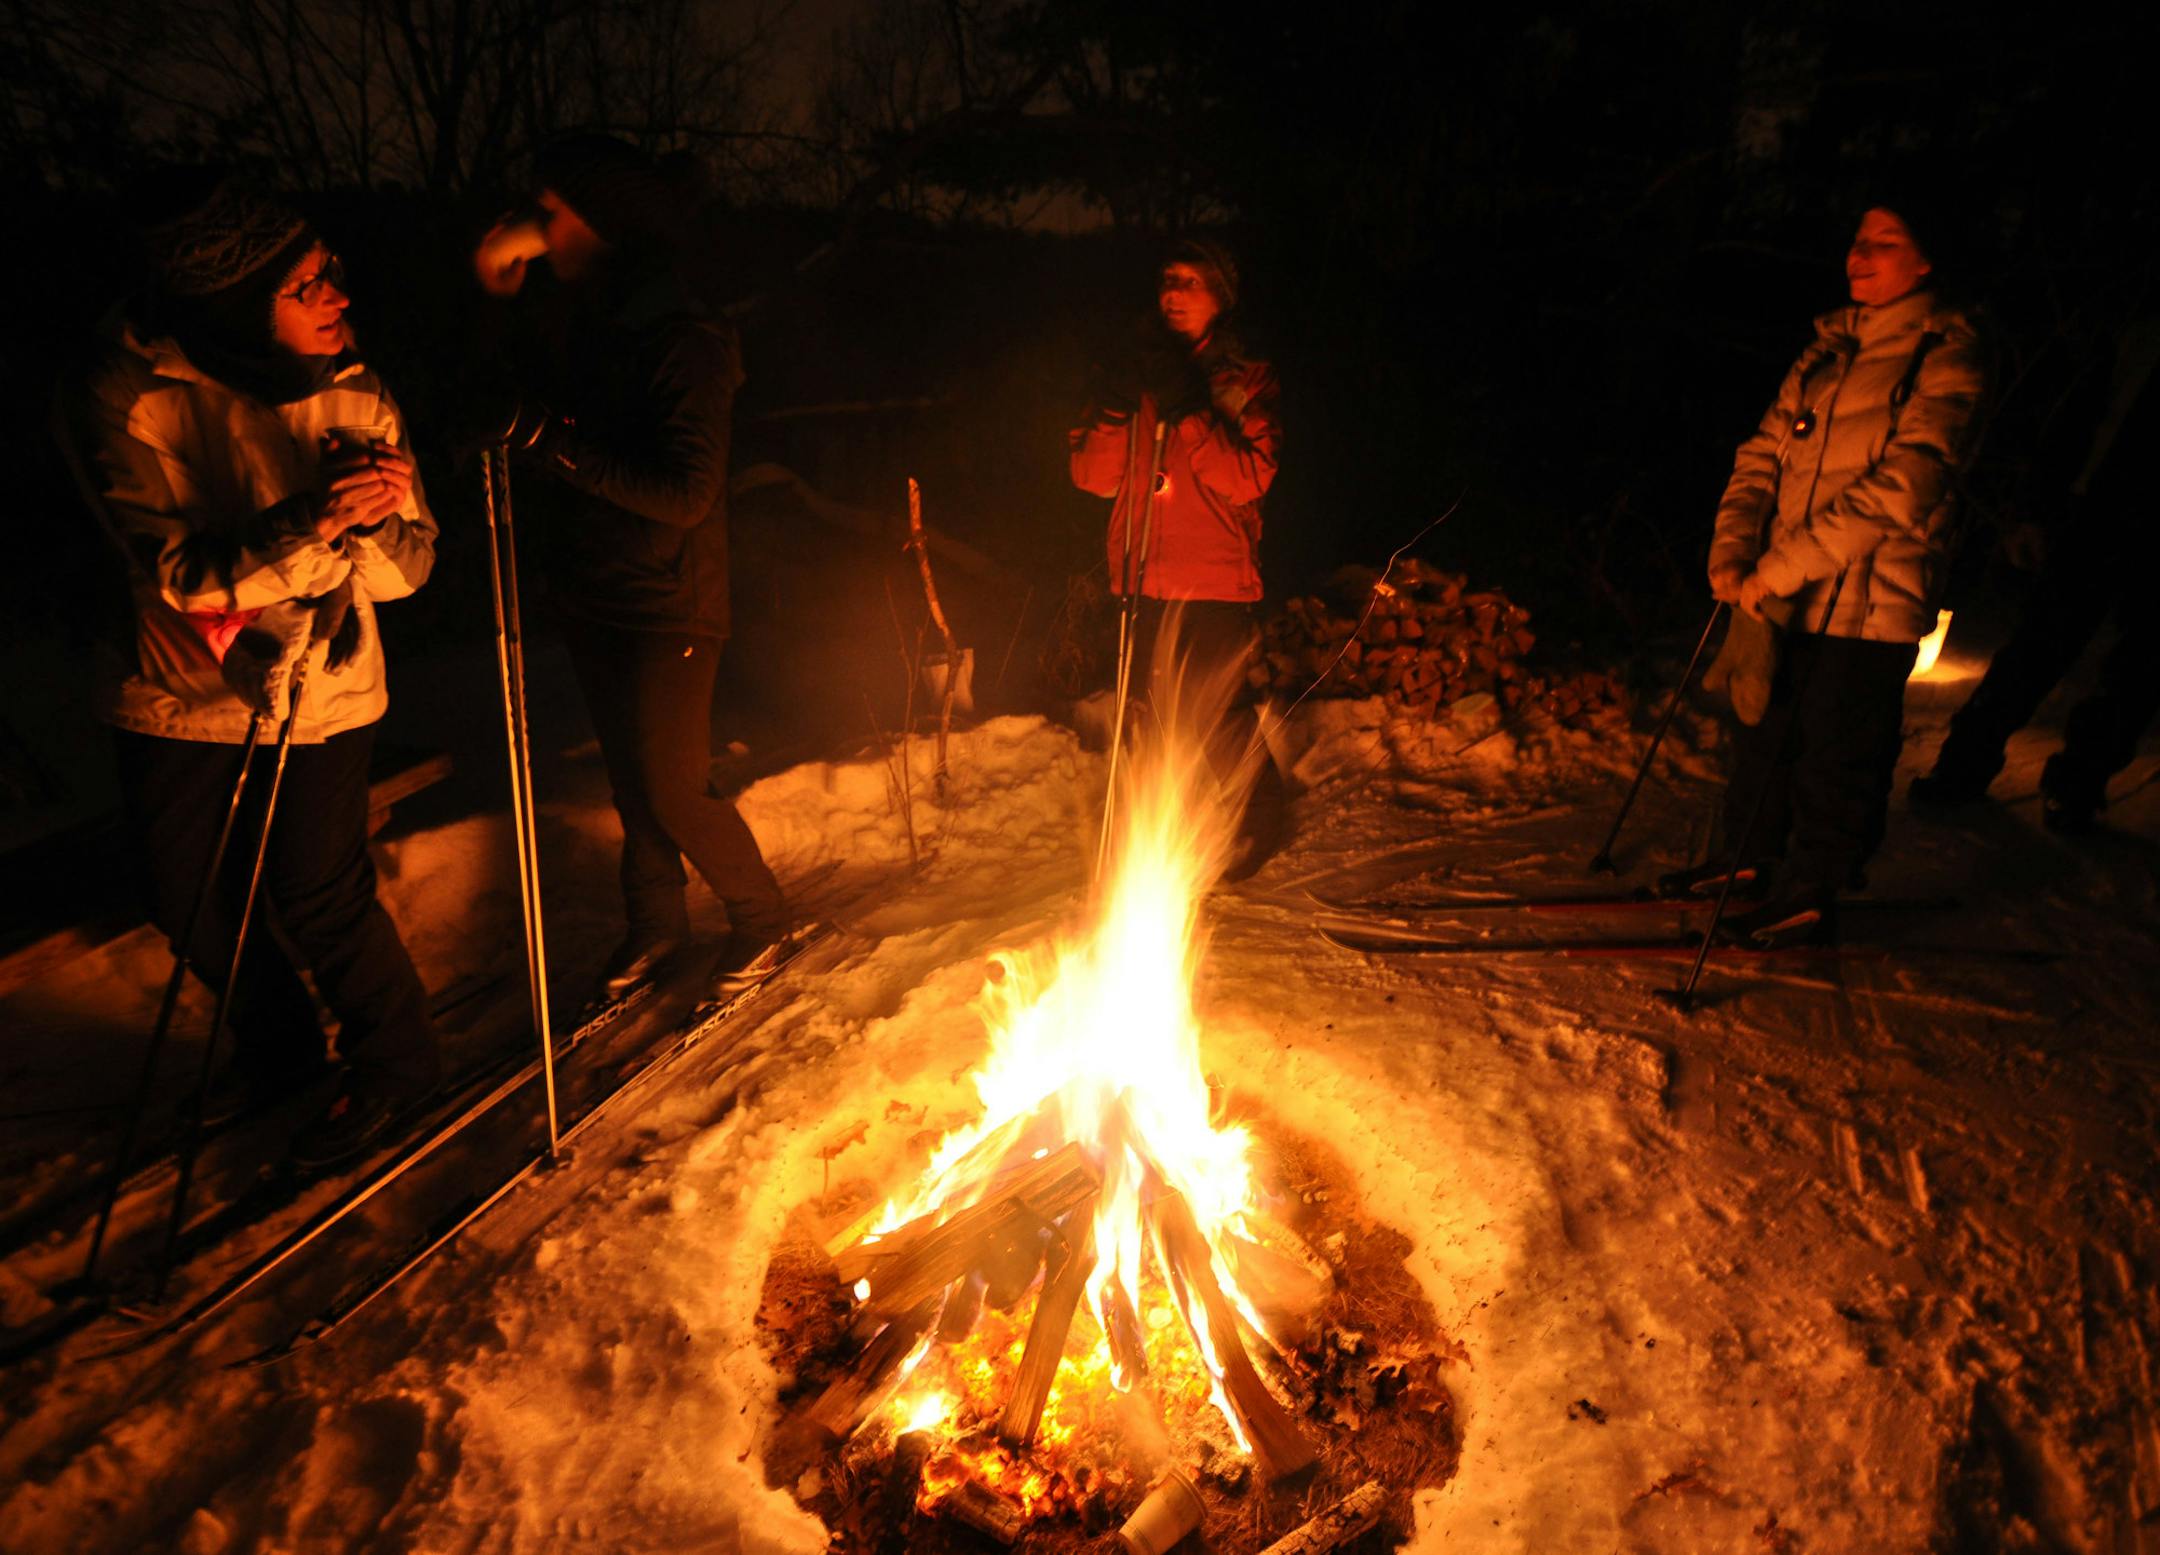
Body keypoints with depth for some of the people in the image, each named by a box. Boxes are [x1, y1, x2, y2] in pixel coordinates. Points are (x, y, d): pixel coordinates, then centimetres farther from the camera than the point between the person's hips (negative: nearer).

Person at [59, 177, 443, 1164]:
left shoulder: (354, 397, -10)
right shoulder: (124, 398, -16)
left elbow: (409, 564, -12)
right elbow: (178, 570, -24)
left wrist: (370, 521, -35)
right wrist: (309, 526, -40)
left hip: (320, 688, -1)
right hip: (177, 693, 2)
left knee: (318, 896, 1)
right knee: (189, 900, 15)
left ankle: (396, 1057, 26)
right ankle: (278, 1048, 40)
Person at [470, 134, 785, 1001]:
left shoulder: (684, 343, -18)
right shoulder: (574, 319, 5)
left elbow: (686, 494, -24)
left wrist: (561, 443, -25)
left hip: (667, 605, -8)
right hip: (591, 594, 8)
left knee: (673, 791, -1)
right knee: (629, 774, 17)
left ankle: (759, 915, 23)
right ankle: (655, 921, 36)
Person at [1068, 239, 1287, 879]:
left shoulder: (1247, 382, 3)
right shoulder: (1137, 373, 13)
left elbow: (1248, 479, -13)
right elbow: (1093, 477, 5)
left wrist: (1189, 411, -19)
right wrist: (1116, 408, -11)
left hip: (1215, 584, -4)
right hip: (1141, 582, 4)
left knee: (1219, 713, -7)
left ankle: (1262, 820, 19)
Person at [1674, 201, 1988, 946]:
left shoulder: (1945, 357, -7)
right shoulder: (1829, 348, 13)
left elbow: (1900, 489, -18)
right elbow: (1764, 452, 8)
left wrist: (1781, 568, -21)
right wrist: (1732, 550, -9)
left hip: (1867, 600, -6)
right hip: (1783, 593, 6)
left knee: (1834, 758, 2)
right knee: (1762, 730, 14)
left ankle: (1811, 895, 16)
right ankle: (1750, 859, 32)